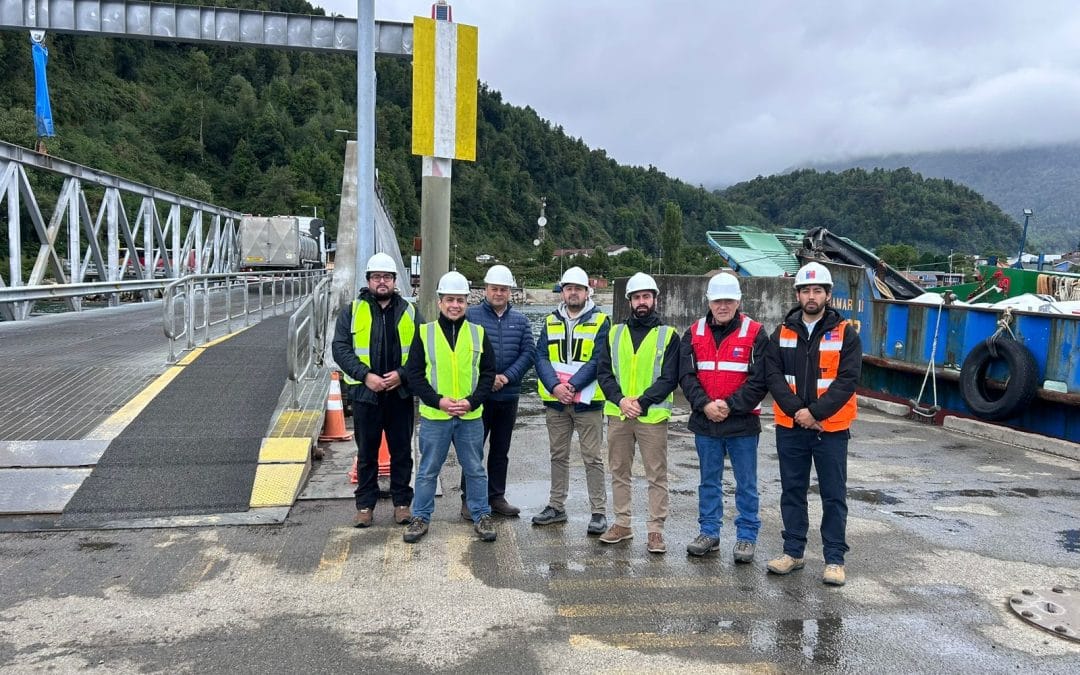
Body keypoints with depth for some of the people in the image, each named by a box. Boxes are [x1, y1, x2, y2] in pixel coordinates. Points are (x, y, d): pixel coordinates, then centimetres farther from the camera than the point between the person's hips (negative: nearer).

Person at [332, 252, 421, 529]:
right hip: (365, 393, -1)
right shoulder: (352, 312, 2)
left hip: (400, 394, 1)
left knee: (402, 451, 9)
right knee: (366, 453, 9)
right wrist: (365, 375, -15)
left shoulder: (409, 312, 5)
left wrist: (402, 374, -13)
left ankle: (402, 502, 22)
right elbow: (341, 349, -4)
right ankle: (365, 505, 19)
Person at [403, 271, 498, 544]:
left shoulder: (479, 333, 3)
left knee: (475, 469, 11)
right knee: (428, 470, 10)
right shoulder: (424, 333, -1)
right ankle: (420, 517, 24)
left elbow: (488, 373, 4)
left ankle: (482, 516, 25)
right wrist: (438, 400, -14)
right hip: (434, 416, -1)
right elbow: (415, 374, -2)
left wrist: (472, 401, -10)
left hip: (471, 416, 1)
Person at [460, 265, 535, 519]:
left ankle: (497, 497, 24)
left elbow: (528, 352, 2)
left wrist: (507, 377, -11)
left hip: (509, 395, 4)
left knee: (501, 449, 13)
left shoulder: (520, 320, 8)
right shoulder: (470, 315, -4)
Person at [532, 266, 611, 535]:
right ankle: (556, 507, 25)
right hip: (555, 401, 4)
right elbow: (541, 357, 0)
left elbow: (598, 361, -11)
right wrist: (555, 386, -15)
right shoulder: (551, 321, 9)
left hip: (587, 401, -4)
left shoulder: (600, 321, -2)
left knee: (592, 458, 0)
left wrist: (572, 386, -19)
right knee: (558, 455, 14)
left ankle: (599, 511, 8)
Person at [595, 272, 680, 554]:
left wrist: (642, 402, -16)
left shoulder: (668, 335, 0)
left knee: (657, 476, 2)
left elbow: (670, 378, -6)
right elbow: (603, 372, 5)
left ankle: (656, 530, 11)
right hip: (618, 415, 4)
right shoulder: (615, 333, 9)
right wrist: (620, 400, -11)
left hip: (652, 416, -3)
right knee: (619, 472, 12)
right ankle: (622, 524, 24)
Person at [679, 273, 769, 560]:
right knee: (709, 481, 14)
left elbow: (759, 381, -9)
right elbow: (686, 375, 1)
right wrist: (704, 404, -13)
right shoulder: (694, 333, 5)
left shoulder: (755, 334, -5)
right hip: (704, 421, 3)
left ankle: (747, 536, 19)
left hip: (743, 422, -3)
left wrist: (730, 405, -15)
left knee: (746, 484, 7)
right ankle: (709, 532, 26)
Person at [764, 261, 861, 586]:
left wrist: (815, 412, -18)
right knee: (792, 492, 12)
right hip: (790, 428, 3)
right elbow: (773, 375, -2)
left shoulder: (845, 334, -3)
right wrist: (796, 410, -15)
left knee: (834, 496, 5)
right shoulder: (783, 333, 5)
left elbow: (847, 380, -10)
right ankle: (793, 552, 24)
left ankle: (834, 559, 15)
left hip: (831, 429, -3)